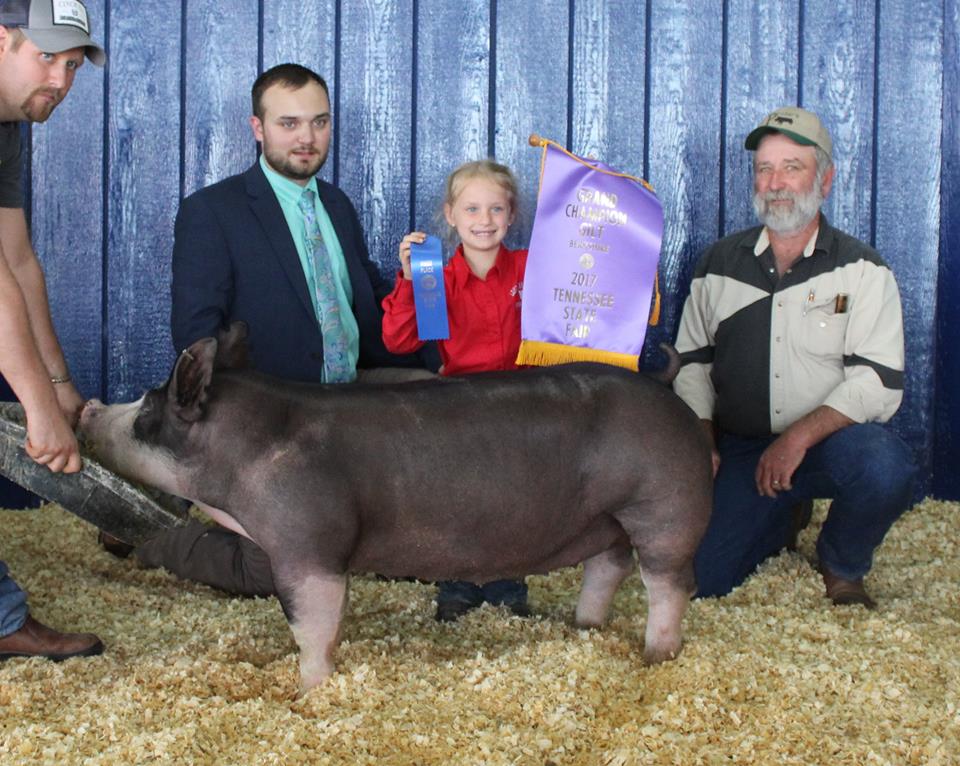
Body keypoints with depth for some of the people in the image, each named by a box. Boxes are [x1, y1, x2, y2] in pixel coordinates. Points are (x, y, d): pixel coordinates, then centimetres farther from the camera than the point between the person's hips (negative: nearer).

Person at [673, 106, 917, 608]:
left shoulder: (861, 270, -3)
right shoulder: (720, 265, 7)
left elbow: (878, 382, -12)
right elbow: (692, 363, 14)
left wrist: (799, 437, -24)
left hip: (831, 441, -2)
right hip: (740, 450, 3)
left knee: (883, 466, -36)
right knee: (697, 579, -12)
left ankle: (842, 567, -3)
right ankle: (778, 523, 23)